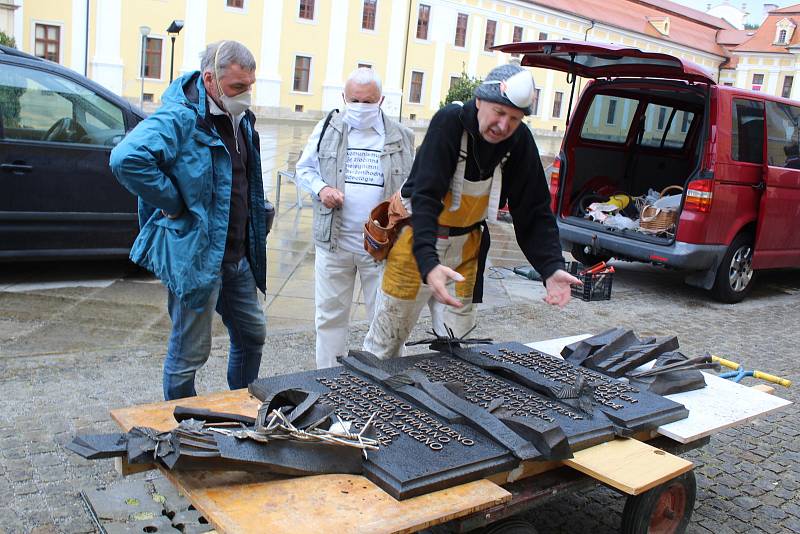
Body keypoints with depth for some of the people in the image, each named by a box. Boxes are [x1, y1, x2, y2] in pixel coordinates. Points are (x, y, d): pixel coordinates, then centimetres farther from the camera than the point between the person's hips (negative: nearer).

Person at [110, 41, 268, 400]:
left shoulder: (242, 121, 9)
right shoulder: (180, 120, -19)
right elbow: (126, 159, -36)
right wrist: (174, 205, -25)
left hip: (238, 256, 9)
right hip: (196, 257, -9)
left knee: (252, 333, 20)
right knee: (190, 353, 5)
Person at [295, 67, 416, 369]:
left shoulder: (400, 137, 4)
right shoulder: (327, 129, 5)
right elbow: (304, 169, 12)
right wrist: (321, 188, -8)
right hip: (334, 240, 1)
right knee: (331, 315, 9)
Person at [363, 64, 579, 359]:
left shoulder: (520, 141, -10)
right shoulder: (449, 122, -24)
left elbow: (534, 212, -8)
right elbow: (425, 197, -32)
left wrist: (551, 268, -23)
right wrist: (428, 263, -46)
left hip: (465, 245, 4)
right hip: (420, 239, -4)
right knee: (385, 344, 4)